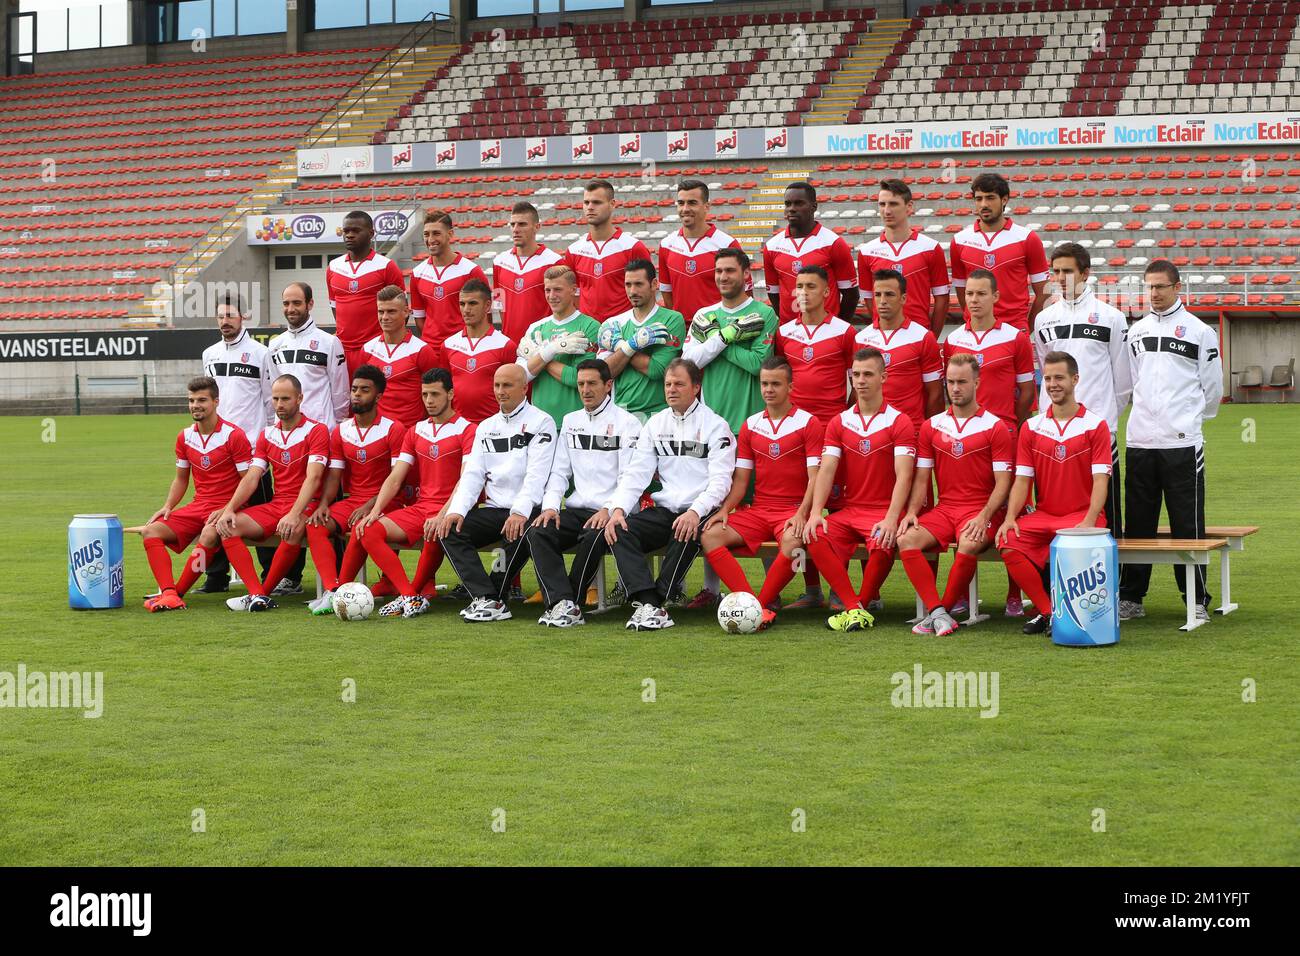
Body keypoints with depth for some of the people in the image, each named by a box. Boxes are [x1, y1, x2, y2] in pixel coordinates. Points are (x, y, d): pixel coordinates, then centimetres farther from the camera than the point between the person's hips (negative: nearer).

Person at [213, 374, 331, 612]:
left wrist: (294, 514, -32)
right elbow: (251, 478, 6)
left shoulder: (316, 431, -6)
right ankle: (257, 595, -32)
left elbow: (313, 478, -18)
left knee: (292, 530, -40)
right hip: (275, 504, 6)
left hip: (305, 506, -6)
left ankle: (260, 593, -24)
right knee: (227, 526, -18)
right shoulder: (267, 434, 13)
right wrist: (229, 509, -11)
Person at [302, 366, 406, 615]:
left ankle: (340, 589, -24)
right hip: (351, 500, 5)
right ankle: (332, 590, -35)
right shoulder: (341, 431, 11)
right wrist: (323, 504, -11)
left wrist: (370, 506, -21)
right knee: (315, 526, -22)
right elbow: (334, 475, 8)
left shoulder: (393, 430, -5)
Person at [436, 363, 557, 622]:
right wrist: (457, 511, -8)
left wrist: (520, 512, -28)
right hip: (494, 510, 6)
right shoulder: (486, 427, 19)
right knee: (450, 530, -17)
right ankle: (487, 599, -28)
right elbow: (473, 473, 10)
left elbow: (537, 475, -13)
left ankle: (491, 599, -21)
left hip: (527, 511, -6)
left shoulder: (541, 422, -1)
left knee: (521, 533, -37)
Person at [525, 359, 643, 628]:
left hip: (610, 513, -5)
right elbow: (560, 471, 16)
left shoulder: (626, 423, 1)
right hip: (576, 510, 5)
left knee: (593, 537, -36)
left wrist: (609, 510, -22)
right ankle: (563, 603, -33)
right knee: (536, 533, -21)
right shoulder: (571, 421, 19)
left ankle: (564, 604, -22)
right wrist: (551, 506, -2)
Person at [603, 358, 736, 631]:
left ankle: (651, 604, -27)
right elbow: (636, 473, 9)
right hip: (663, 511, 5)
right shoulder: (655, 424, 16)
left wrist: (696, 511, -27)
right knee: (619, 530, -21)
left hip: (699, 512, -5)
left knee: (686, 535, -38)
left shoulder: (715, 425, 1)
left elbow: (720, 480, -9)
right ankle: (650, 605, -35)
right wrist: (618, 508, -10)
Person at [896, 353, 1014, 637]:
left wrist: (983, 517, -18)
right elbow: (922, 478, 12)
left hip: (982, 511, -4)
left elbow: (1002, 483, -4)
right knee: (906, 540, -24)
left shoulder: (995, 427, 1)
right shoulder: (932, 426, 12)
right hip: (943, 508, 4)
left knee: (968, 546, -35)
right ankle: (938, 613, -28)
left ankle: (940, 611, -17)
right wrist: (912, 512, -5)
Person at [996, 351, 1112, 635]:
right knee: (1008, 544, -25)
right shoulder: (1031, 427, 10)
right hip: (1042, 515, 4)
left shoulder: (1095, 425, 0)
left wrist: (1089, 522, -22)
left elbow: (1100, 479, -7)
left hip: (1082, 514, -3)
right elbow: (1022, 479, 7)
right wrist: (1010, 518, -11)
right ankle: (1047, 611, -16)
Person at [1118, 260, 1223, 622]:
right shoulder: (1136, 331, 13)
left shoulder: (1199, 331, 1)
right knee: (1138, 522, 7)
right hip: (1140, 441, 4)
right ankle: (1130, 597, 13)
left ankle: (1197, 600, 4)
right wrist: (1148, 416, 14)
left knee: (1188, 522, -3)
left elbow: (1213, 388, 5)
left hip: (1182, 443, -4)